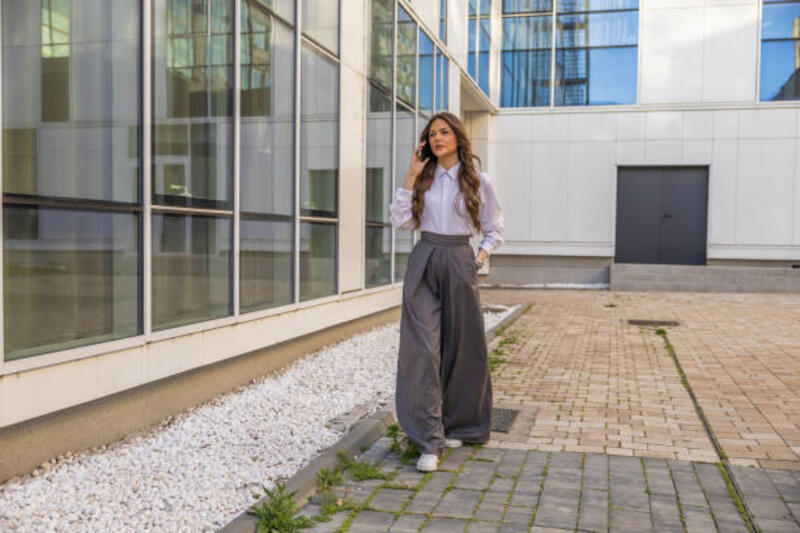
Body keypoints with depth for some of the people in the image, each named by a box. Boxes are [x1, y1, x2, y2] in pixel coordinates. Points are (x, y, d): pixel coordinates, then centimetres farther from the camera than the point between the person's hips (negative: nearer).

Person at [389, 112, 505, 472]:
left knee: (461, 347, 6)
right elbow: (399, 220, -1)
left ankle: (457, 426, 27)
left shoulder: (477, 181, 4)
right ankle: (429, 441, -7)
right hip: (424, 265, 1)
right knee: (423, 347, -9)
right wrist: (411, 176, -1)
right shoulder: (423, 178, 8)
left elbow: (494, 229, 11)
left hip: (459, 264, 0)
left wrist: (479, 258, -2)